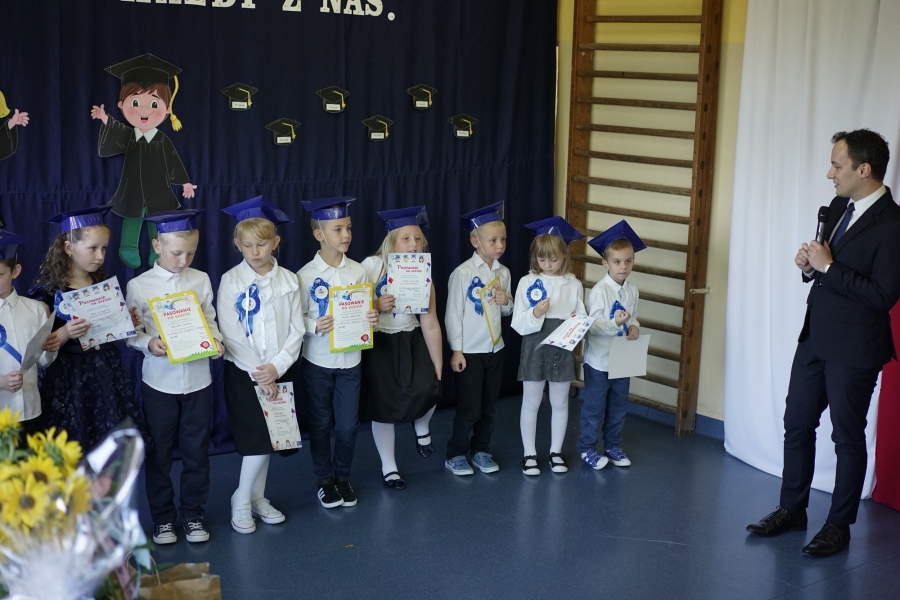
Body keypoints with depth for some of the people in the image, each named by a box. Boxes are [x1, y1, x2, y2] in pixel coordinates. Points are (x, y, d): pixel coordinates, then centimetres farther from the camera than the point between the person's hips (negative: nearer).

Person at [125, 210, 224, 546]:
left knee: (196, 451, 11)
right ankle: (162, 518, 25)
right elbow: (131, 333, -2)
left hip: (198, 379, 2)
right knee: (158, 454, 9)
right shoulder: (139, 286, -6)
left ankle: (193, 514, 26)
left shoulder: (201, 280, 1)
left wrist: (216, 341, -13)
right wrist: (148, 344, -21)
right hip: (159, 381, -1)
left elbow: (210, 321, 7)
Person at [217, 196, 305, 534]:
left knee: (267, 438, 9)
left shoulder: (288, 281, 2)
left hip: (278, 371, 3)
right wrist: (259, 373, -15)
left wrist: (276, 367, -14)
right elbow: (230, 334, -11)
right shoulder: (231, 281, -6)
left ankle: (257, 498, 25)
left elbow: (297, 331, -1)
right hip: (243, 371, -3)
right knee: (259, 438, -8)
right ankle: (241, 500, 10)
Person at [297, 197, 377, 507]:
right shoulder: (306, 275, -11)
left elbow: (366, 313, 5)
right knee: (321, 424, 11)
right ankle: (325, 480, 27)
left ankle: (342, 476, 29)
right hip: (317, 362, -2)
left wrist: (372, 318, -17)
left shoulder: (358, 271, -2)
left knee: (348, 425, 8)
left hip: (350, 360, 2)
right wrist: (315, 326, -27)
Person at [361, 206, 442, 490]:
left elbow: (430, 324, -7)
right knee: (384, 404, 0)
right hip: (378, 342, -2)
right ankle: (388, 468, 20)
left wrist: (438, 368, -6)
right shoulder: (372, 266, -18)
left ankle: (421, 427, 21)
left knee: (427, 389, -17)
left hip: (411, 340, 2)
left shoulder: (423, 275, -8)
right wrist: (376, 305, -30)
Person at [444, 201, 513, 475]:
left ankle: (481, 450, 27)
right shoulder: (462, 273, -13)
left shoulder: (503, 273, 3)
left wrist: (506, 302, -11)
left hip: (495, 349, 5)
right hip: (470, 351, -5)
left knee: (489, 406, 13)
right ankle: (455, 455, 16)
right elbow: (453, 313, -11)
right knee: (469, 408, 1)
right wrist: (456, 350, -13)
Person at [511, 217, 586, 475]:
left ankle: (556, 451, 29)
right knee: (531, 402, 8)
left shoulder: (574, 285, -1)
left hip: (563, 350, 2)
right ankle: (529, 454, 21)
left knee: (560, 403, 13)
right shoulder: (527, 283, -6)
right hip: (535, 349, -1)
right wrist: (535, 314, -25)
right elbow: (518, 325, -7)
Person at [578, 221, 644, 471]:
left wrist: (634, 327, -10)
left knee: (618, 407, 16)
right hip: (598, 359, -6)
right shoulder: (599, 290, -18)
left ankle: (613, 446, 31)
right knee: (594, 407, 6)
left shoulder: (632, 290, 1)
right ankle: (587, 448, 20)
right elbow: (593, 326, -22)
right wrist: (615, 323, -39)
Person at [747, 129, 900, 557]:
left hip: (854, 349, -8)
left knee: (847, 437, 7)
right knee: (796, 424, 15)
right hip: (815, 336, 8)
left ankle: (839, 526, 22)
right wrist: (810, 266, -4)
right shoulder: (838, 208, 7)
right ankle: (792, 509, 30)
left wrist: (828, 267, -22)